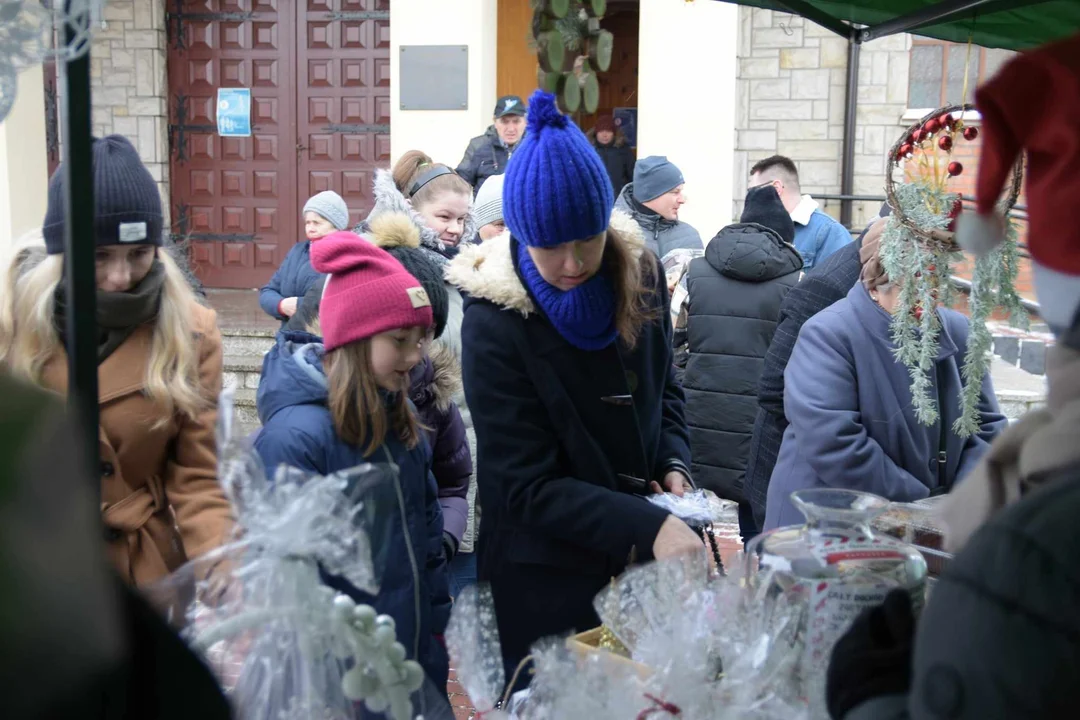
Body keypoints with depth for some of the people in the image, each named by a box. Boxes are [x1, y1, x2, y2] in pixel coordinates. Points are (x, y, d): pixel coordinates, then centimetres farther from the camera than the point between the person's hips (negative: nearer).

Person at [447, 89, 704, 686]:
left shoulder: (639, 273, -6)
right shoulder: (494, 320, -21)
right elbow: (525, 485, -23)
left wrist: (674, 463, -7)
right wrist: (649, 527, -31)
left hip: (638, 553, 5)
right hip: (548, 573, -5)